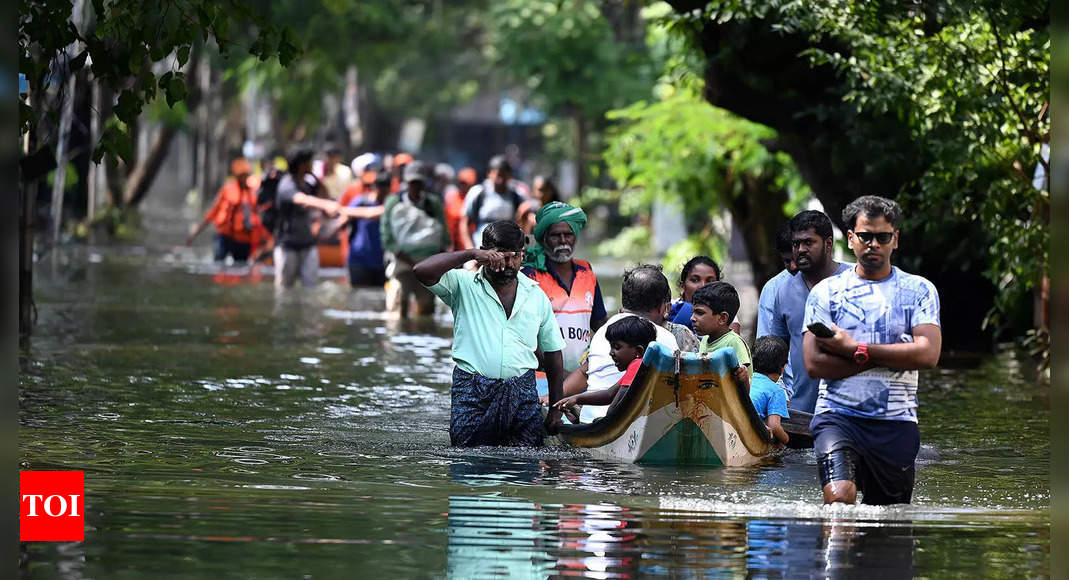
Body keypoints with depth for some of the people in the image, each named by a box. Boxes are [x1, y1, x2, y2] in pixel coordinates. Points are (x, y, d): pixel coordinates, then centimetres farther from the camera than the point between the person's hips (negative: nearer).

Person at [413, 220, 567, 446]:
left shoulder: (537, 296, 13)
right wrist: (470, 254, -20)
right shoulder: (464, 285, 3)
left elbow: (553, 354, 18)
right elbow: (422, 272, -15)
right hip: (472, 390, -2)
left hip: (522, 392, 3)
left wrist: (556, 409, 14)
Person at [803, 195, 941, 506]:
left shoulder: (919, 290, 7)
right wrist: (890, 356, -8)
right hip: (838, 416, -1)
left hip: (897, 423, 1)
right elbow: (814, 364, -5)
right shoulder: (826, 291, 6)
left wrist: (856, 349, -8)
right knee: (839, 499, -24)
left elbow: (928, 354, -8)